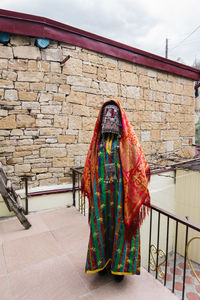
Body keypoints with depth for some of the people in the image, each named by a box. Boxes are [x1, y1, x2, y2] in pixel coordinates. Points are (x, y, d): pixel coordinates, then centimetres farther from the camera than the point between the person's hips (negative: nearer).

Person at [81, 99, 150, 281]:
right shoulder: (98, 141, 7)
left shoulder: (128, 141, -3)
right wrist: (89, 192, 7)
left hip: (121, 195, -2)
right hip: (101, 195, 3)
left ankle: (120, 265, 32)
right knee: (101, 227, 13)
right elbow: (89, 169, 10)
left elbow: (139, 169, -6)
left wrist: (141, 200, -11)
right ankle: (103, 260, 37)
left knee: (120, 227, 10)